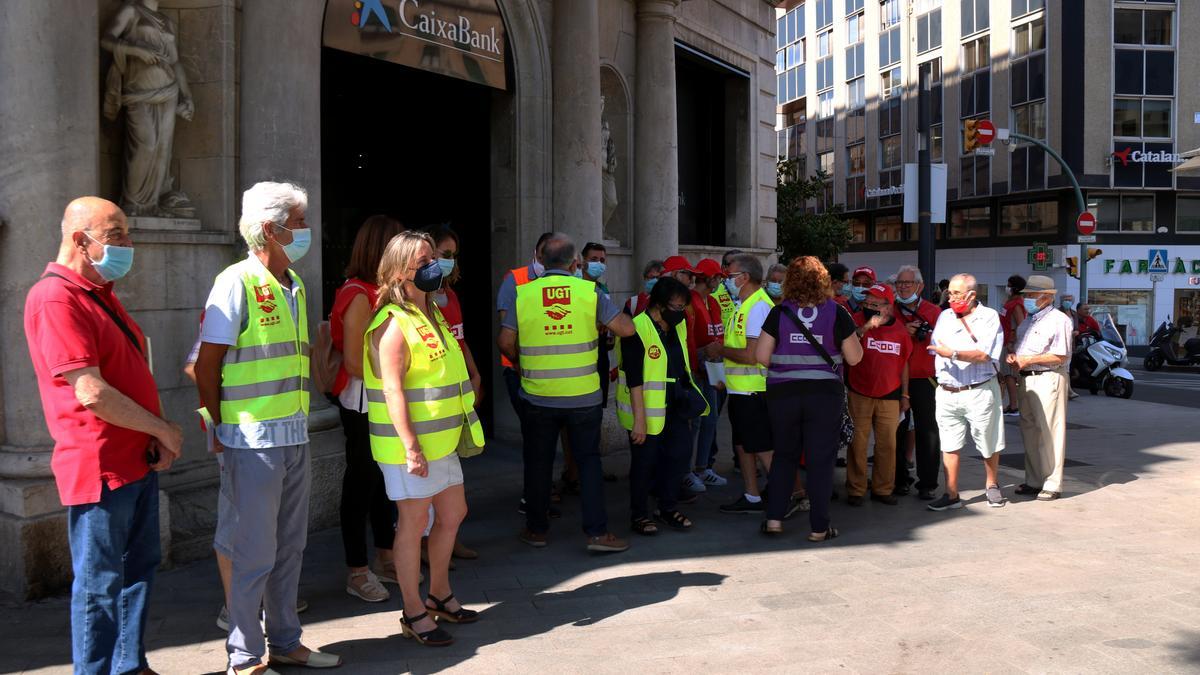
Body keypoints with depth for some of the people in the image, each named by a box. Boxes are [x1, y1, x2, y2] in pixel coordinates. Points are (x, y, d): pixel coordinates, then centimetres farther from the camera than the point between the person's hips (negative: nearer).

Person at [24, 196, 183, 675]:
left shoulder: (101, 293, 13)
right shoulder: (55, 297, -17)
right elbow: (91, 393, -23)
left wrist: (157, 440, 2)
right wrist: (164, 430, -12)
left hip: (138, 460, 10)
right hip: (100, 467, -9)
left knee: (139, 568, 18)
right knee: (100, 584, 2)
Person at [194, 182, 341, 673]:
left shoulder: (293, 284, 12)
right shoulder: (237, 282, -11)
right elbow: (207, 366, -11)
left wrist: (298, 419, 13)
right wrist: (223, 430, -6)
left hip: (295, 435, 7)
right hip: (254, 439, -7)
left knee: (289, 546, 15)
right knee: (255, 553, 2)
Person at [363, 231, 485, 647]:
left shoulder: (431, 315, 14)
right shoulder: (394, 324, -16)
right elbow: (392, 390, -21)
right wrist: (411, 447, -24)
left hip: (443, 441, 9)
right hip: (411, 445, -9)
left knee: (452, 515, 17)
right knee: (414, 524, 2)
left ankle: (440, 596, 34)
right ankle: (413, 613, 16)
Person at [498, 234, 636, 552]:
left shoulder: (523, 294, -4)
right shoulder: (589, 291, -6)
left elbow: (505, 342, -4)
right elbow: (626, 328, -6)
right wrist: (603, 323, 15)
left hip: (538, 396, 1)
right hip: (583, 396, 0)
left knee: (538, 463, 14)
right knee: (588, 460, 10)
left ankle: (536, 529, 23)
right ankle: (597, 532, 8)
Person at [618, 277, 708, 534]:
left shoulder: (678, 326, 7)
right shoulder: (637, 330, -19)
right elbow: (634, 379, -22)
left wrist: (689, 401, 18)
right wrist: (639, 419, -24)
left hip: (673, 406, 8)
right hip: (646, 407, -8)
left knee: (680, 452, 9)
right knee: (645, 461, 1)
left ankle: (667, 508, 25)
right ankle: (638, 515, 17)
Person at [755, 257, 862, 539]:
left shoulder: (779, 313, -4)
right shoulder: (836, 312, -5)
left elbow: (761, 356, -5)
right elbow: (854, 357, -1)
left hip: (783, 393, 1)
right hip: (825, 393, -1)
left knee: (784, 456, 17)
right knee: (820, 460, 6)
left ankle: (774, 518, 13)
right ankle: (818, 527, 10)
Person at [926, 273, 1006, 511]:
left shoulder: (989, 317, -4)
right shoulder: (944, 317, 11)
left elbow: (983, 355, -16)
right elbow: (935, 350, 17)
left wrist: (953, 354, -24)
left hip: (979, 391, -4)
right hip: (947, 392, 4)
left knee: (989, 445, 9)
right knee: (949, 445, 4)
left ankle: (992, 485, 30)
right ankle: (951, 495, 10)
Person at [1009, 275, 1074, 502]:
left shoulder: (1058, 320, -9)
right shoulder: (1028, 320, 18)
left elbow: (1060, 356, -15)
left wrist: (1028, 360, -15)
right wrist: (1014, 357, 3)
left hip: (1048, 379, -9)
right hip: (1027, 379, 9)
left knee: (1050, 432, -6)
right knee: (1029, 431, 12)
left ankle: (1052, 485, 1)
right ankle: (1034, 481, 22)